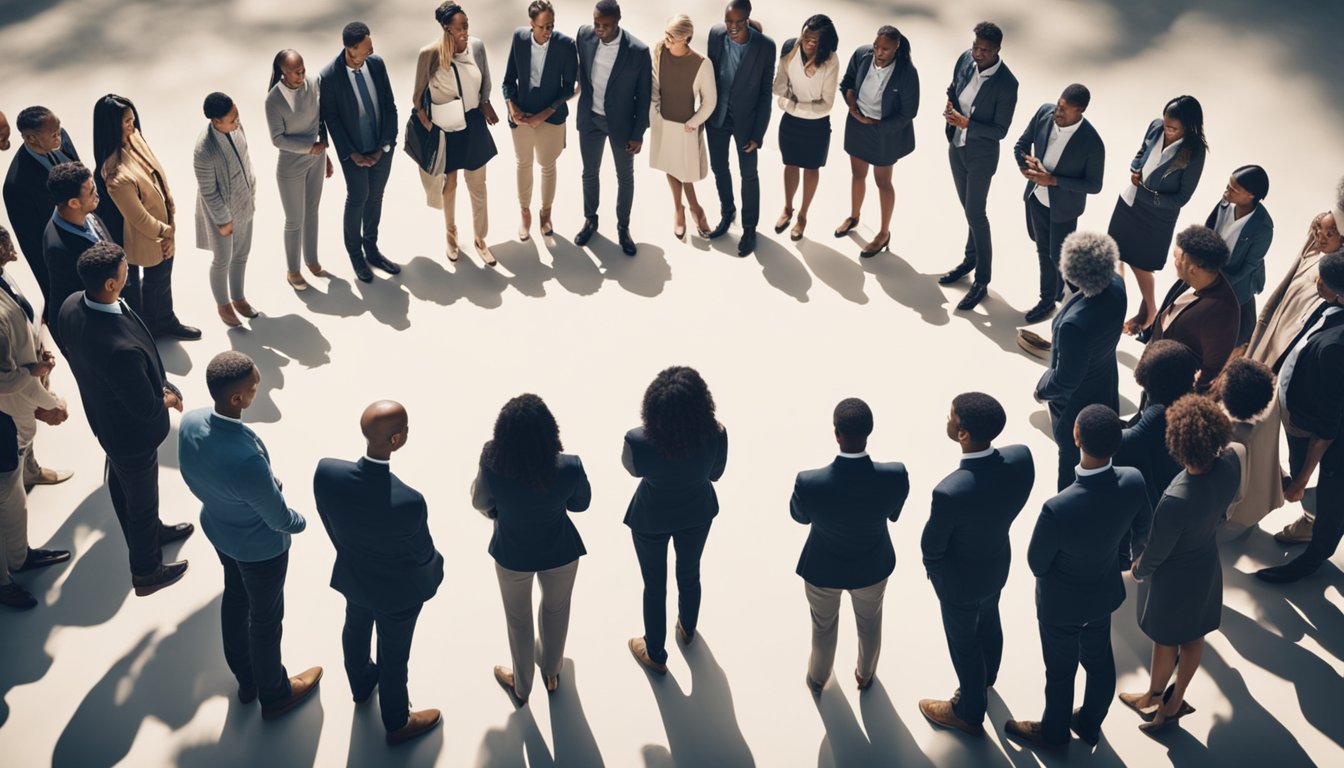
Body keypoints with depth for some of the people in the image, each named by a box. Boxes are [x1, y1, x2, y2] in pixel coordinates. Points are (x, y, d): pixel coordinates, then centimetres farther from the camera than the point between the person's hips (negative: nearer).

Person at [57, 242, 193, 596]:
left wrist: (155, 385, -1)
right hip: (132, 433, -8)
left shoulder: (71, 306, -19)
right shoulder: (120, 349, -45)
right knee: (141, 501, 19)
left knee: (120, 481, 32)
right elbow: (147, 409, -32)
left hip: (103, 415, 8)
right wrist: (168, 399, -8)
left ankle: (150, 531, 61)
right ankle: (146, 573, 44)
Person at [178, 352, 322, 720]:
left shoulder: (189, 423, -24)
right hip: (260, 548, -6)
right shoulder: (247, 460, -44)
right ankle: (274, 695, 47)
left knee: (234, 599, 30)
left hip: (217, 530, 7)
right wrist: (300, 522, -4)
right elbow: (279, 519, -26)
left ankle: (245, 680, 55)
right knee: (265, 620, 19)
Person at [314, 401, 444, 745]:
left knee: (355, 630, 33)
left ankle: (361, 685, 64)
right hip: (398, 590, -4)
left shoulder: (326, 472, -31)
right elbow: (423, 553, -21)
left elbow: (331, 526, -9)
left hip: (352, 576, 4)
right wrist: (434, 569, 4)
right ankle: (397, 724, 48)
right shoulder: (408, 502, -43)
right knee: (394, 656, 21)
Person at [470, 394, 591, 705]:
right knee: (556, 611, 30)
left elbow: (480, 504, -9)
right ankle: (552, 672, 56)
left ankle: (521, 686, 50)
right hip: (560, 552, 0)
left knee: (518, 619, 27)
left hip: (512, 555, 0)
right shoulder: (570, 469, -32)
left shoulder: (492, 468, -32)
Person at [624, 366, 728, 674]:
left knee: (654, 585, 23)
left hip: (651, 518, -2)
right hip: (697, 513, 2)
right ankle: (687, 629, 58)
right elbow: (715, 474, -10)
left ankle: (655, 654, 44)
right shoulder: (716, 436, -33)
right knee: (690, 574, 30)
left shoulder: (638, 442, -38)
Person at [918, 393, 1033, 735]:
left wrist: (933, 569, -1)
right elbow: (1013, 506, -5)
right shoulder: (1021, 457, -27)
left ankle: (969, 714, 46)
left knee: (963, 642, 21)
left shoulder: (950, 492, -43)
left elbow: (931, 545, -23)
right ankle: (986, 677, 64)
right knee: (989, 621, 33)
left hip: (961, 579, -6)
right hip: (998, 563, 6)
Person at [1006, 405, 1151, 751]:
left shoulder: (1058, 509, -43)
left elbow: (1036, 564, -23)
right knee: (1100, 661, 29)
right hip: (1105, 592, 5)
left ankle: (1054, 732, 49)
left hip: (1062, 603, -5)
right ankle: (1090, 724, 55)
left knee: (1061, 671, 22)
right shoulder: (1134, 481, -26)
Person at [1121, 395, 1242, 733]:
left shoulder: (1176, 501, -42)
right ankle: (1175, 702, 50)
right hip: (1208, 565, 6)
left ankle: (1155, 698, 50)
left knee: (1166, 641, 23)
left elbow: (1156, 553, -21)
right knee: (1193, 637, 27)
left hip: (1176, 578, -6)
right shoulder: (1231, 460, -25)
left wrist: (1138, 571, -2)